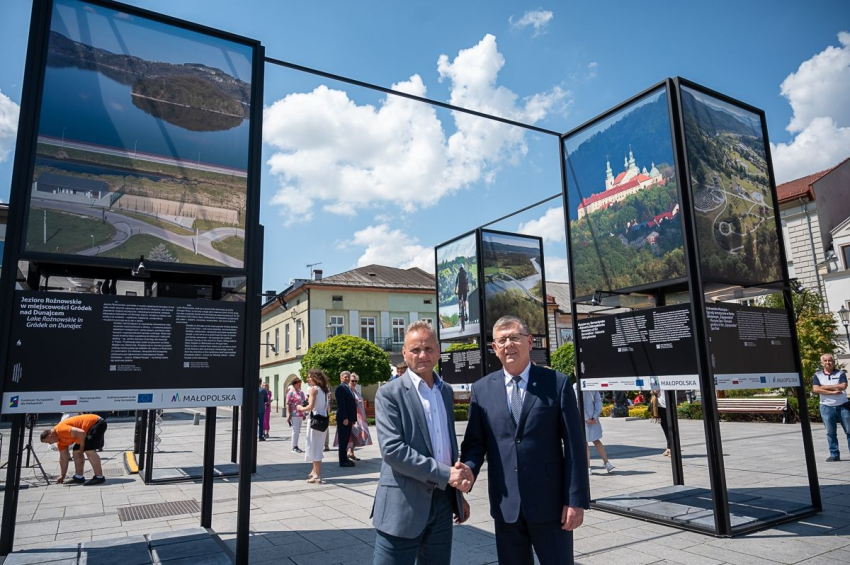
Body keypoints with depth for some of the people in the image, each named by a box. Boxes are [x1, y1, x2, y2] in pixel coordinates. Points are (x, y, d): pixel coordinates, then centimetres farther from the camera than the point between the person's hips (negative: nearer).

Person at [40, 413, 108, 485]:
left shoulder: (61, 429, -18)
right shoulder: (60, 440, 13)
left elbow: (81, 433, -29)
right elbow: (63, 459, 19)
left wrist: (82, 448, -13)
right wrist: (62, 476, 22)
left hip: (97, 423, -11)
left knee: (89, 450, -20)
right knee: (76, 451, 13)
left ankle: (99, 477, -17)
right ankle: (78, 477, 21)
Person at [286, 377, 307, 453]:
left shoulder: (301, 392, 14)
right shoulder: (291, 393, -8)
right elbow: (288, 404, -11)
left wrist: (304, 414, 18)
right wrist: (288, 414, -17)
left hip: (300, 415, 7)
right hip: (294, 415, -7)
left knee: (298, 431, 11)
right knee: (295, 431, -6)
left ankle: (296, 446, 18)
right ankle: (294, 447, 2)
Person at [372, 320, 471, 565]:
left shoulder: (446, 391, 11)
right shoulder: (389, 393, -10)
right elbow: (392, 449, -20)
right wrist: (446, 474, -19)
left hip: (442, 503, 6)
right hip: (403, 506, -6)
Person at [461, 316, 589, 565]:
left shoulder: (557, 383, -4)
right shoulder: (482, 389, 3)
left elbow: (574, 445, -5)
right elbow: (475, 441, 4)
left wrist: (576, 500, -7)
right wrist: (467, 471, -16)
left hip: (550, 503, -2)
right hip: (505, 505, 2)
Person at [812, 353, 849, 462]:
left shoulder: (840, 373, 5)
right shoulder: (817, 375, 5)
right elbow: (815, 389, -9)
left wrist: (825, 387, -10)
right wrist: (832, 392, -16)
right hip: (827, 407, 0)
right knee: (831, 432, 4)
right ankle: (834, 455, 11)